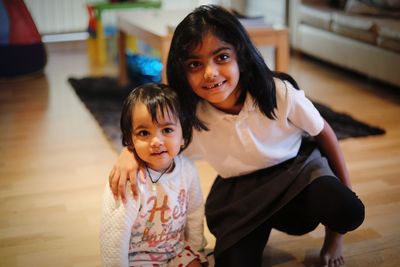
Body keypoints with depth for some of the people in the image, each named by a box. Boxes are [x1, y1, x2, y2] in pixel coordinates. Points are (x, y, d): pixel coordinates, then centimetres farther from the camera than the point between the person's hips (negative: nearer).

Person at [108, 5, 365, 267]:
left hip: (297, 168, -1)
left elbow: (324, 134, -8)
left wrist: (346, 200, -3)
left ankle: (331, 234, 6)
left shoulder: (281, 93, -24)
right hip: (240, 191, 2)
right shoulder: (189, 117, -20)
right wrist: (129, 153, -28)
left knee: (347, 212, -31)